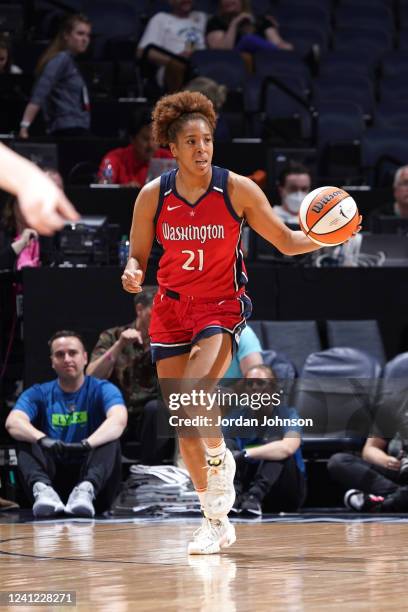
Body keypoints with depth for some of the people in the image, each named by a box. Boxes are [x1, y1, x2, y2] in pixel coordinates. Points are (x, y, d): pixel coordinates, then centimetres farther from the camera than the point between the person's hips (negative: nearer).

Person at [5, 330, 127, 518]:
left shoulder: (102, 390, 3)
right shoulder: (38, 394, 7)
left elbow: (119, 420, -20)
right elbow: (13, 422, -14)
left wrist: (87, 443, -41)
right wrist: (43, 440, -36)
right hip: (54, 478, 1)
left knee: (110, 440, -25)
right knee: (26, 440, -19)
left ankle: (86, 490, -53)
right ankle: (43, 489, -49)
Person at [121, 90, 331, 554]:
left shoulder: (237, 189, -7)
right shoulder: (153, 195, -2)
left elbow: (287, 241, -1)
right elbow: (138, 254, 7)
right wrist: (133, 272, -15)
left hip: (222, 305, -3)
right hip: (171, 309, 3)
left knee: (193, 392, -28)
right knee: (182, 424, 2)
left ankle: (221, 460, 2)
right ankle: (215, 521, 15)